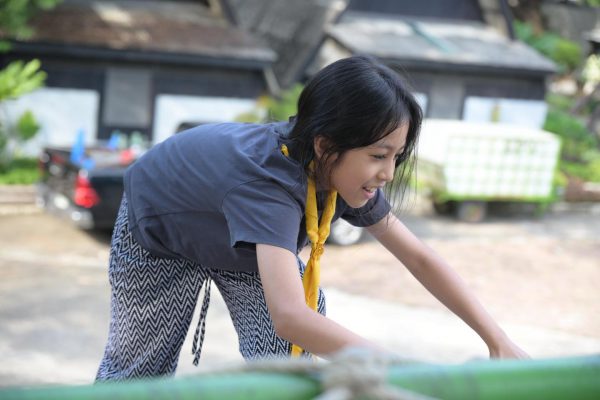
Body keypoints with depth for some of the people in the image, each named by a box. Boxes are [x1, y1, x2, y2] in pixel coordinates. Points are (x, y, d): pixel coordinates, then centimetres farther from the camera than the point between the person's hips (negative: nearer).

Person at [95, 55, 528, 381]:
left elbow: (420, 257, -17)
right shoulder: (269, 181, -48)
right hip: (159, 232, -5)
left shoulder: (344, 172, -26)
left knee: (288, 351, -11)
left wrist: (498, 339, -22)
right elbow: (289, 316, -59)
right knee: (142, 366, 9)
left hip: (245, 240, 5)